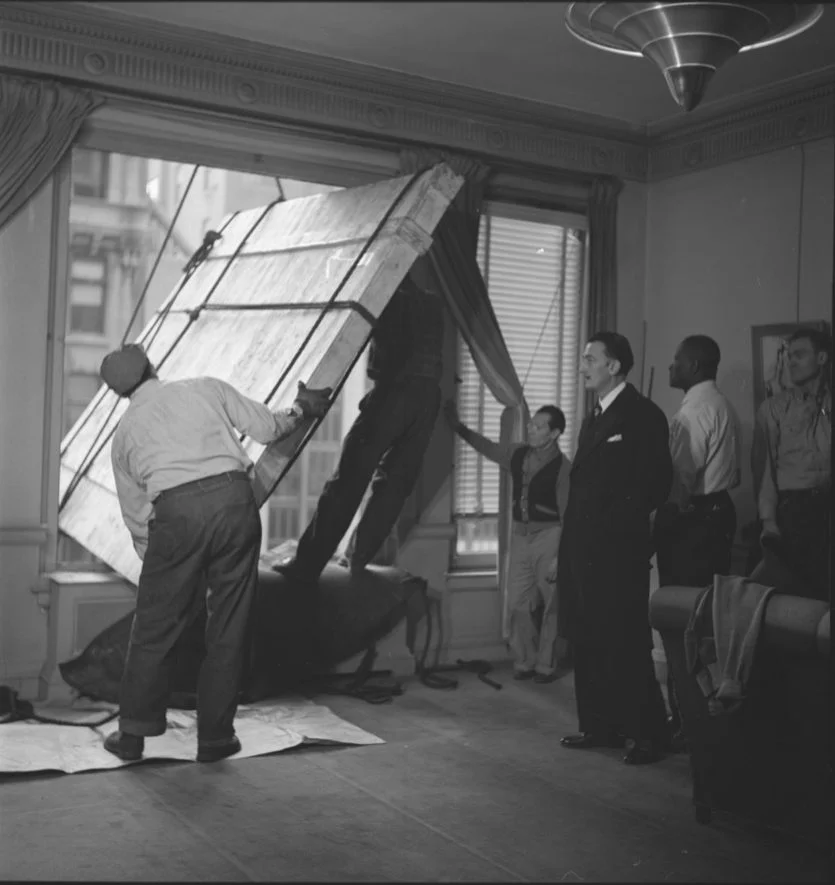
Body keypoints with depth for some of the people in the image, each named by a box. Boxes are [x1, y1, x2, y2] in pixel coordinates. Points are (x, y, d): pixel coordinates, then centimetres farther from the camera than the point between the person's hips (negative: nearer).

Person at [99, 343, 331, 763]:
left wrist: (157, 565, 35)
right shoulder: (206, 388, 18)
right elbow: (266, 428, 14)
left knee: (154, 625, 14)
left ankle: (132, 733, 22)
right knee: (229, 625, 11)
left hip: (175, 512, 0)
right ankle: (214, 737, 19)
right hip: (233, 498, 0)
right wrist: (302, 408, 34)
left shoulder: (124, 432, 22)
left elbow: (135, 518, 23)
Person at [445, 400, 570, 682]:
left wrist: (560, 556, -16)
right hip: (520, 535, 5)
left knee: (551, 605, 2)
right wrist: (459, 427, 17)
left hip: (549, 536, -5)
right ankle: (525, 662, 20)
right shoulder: (518, 454, 5)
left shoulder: (562, 466, -12)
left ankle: (546, 665, 16)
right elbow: (489, 448, 23)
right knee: (518, 603, 6)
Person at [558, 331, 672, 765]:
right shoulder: (593, 421, 19)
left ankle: (647, 732, 7)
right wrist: (570, 544, 11)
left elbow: (655, 485, -14)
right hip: (584, 550, 9)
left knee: (625, 643, -4)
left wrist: (613, 526, -16)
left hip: (619, 551, -8)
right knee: (588, 643, 11)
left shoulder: (643, 416, -7)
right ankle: (599, 726, 21)